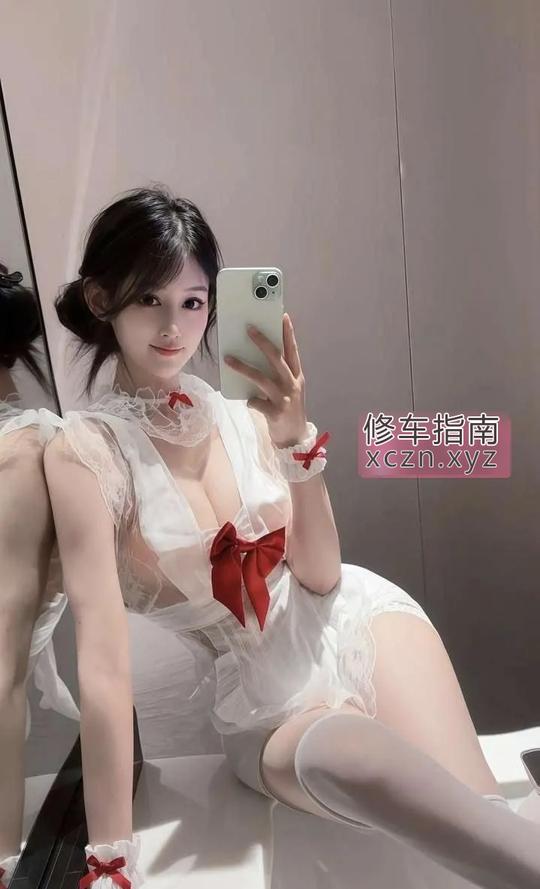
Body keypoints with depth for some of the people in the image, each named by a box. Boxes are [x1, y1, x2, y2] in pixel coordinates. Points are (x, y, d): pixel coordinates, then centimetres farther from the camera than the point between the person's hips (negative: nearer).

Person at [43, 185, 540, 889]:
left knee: (481, 814, -24)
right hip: (266, 707, -2)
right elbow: (103, 660, -15)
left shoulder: (242, 415, -2)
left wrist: (297, 444, -19)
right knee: (347, 754, -35)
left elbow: (322, 577, -4)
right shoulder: (83, 451, -10)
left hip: (358, 624, 2)